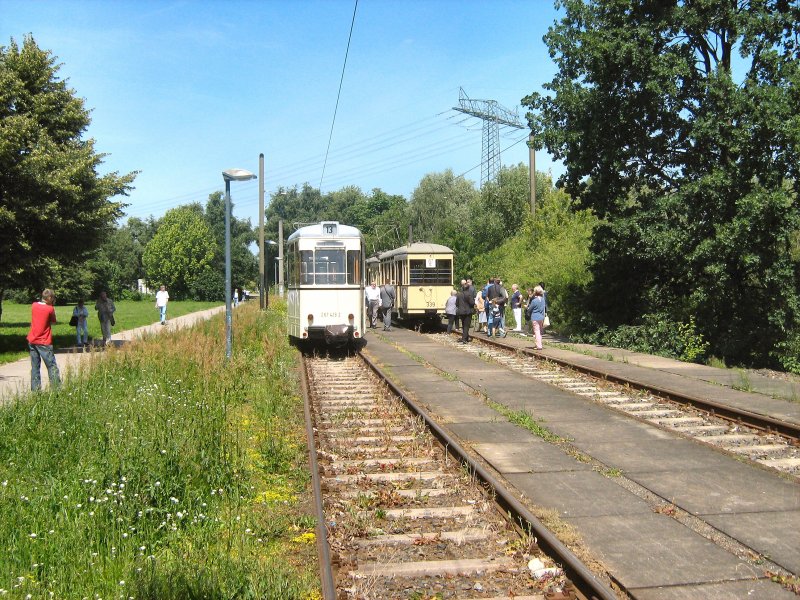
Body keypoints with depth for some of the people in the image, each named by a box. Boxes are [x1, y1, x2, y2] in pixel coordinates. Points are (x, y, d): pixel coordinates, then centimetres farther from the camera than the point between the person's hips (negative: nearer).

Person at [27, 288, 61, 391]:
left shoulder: (34, 305, 4)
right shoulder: (50, 309, -11)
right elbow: (53, 322, 0)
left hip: (32, 340, 6)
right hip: (44, 342, -6)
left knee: (35, 367, 10)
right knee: (52, 367, -2)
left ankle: (35, 390, 9)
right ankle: (56, 389, -6)